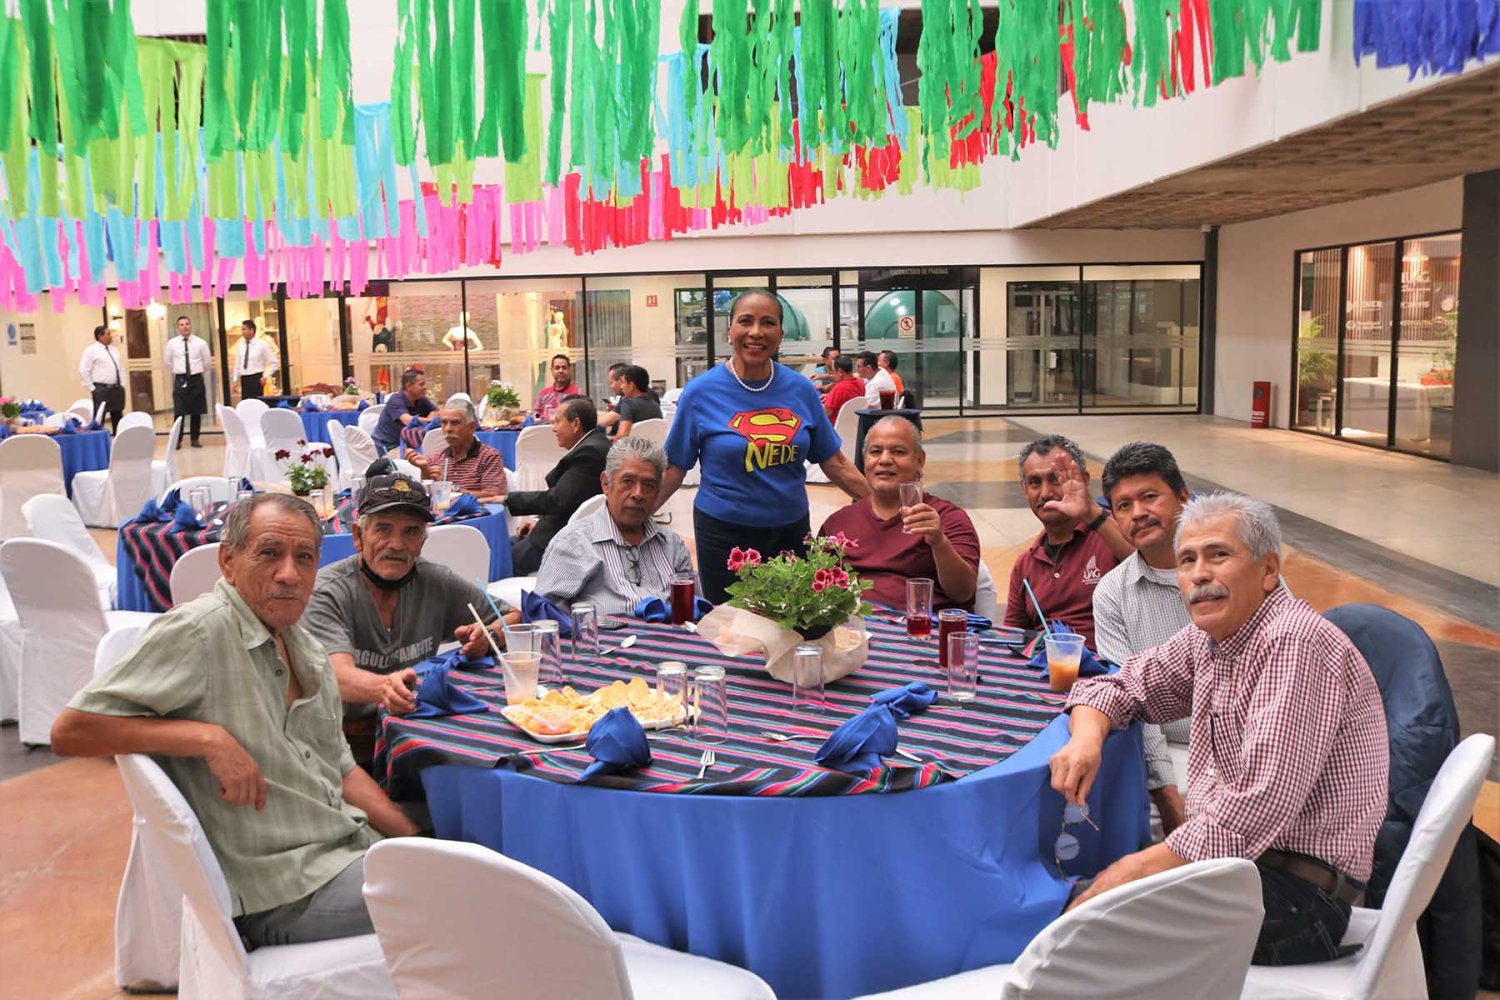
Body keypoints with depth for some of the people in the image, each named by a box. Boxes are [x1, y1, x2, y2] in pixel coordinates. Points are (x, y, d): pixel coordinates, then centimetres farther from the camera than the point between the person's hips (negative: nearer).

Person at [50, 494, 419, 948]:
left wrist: (419, 842, 7)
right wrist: (208, 737, -24)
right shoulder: (199, 630, -14)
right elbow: (70, 731, -17)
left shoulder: (306, 648, 12)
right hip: (289, 892, -8)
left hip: (352, 850, 8)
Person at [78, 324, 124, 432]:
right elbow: (83, 371, -10)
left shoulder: (114, 350, 16)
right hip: (101, 390, -7)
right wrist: (92, 389, -12)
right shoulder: (91, 350, -6)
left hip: (117, 389, 7)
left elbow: (120, 369, 24)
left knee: (118, 419, 11)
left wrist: (122, 385, 13)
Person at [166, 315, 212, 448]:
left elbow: (207, 362, 10)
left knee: (197, 411, 5)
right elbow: (168, 363, 14)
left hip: (196, 379, 1)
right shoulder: (172, 343, 2)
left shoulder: (201, 343, 1)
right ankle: (177, 439, 4)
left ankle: (195, 439, 14)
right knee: (179, 412, -4)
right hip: (180, 380, 0)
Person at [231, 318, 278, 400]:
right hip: (244, 380, 4)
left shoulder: (262, 344, -4)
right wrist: (235, 380, 10)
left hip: (256, 379, -4)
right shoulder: (240, 345, 9)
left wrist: (265, 376, -8)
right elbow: (237, 365, 16)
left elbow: (274, 363, -2)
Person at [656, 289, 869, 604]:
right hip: (723, 533, -2)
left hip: (792, 531, 3)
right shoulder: (700, 392, -6)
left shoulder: (800, 390, 0)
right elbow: (674, 469, -2)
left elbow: (835, 463, 6)